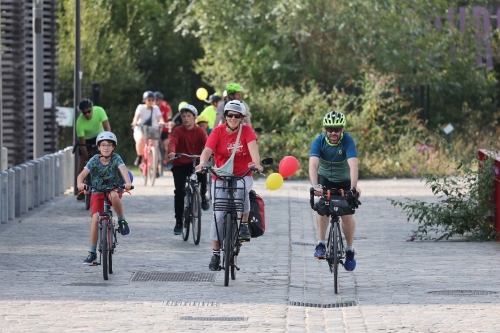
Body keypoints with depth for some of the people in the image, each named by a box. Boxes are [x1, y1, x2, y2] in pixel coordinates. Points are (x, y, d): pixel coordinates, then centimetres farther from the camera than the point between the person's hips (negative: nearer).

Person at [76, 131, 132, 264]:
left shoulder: (116, 158, -10)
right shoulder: (95, 160, -8)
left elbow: (123, 170, -28)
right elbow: (82, 174, -18)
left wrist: (128, 182, -48)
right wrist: (80, 184, -41)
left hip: (114, 189, -1)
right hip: (97, 192, 1)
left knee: (113, 196, -39)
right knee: (95, 218, -15)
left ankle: (122, 220, -13)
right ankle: (92, 252, -5)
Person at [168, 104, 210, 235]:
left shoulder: (200, 131, -2)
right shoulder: (178, 131, -4)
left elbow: (207, 143, -17)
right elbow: (172, 142, -22)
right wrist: (171, 152, -45)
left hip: (195, 162, 0)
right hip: (180, 164, 0)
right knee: (179, 191, -11)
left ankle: (203, 196, -7)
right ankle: (178, 221, -1)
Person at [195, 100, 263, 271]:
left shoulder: (246, 131, -6)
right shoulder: (218, 131, -7)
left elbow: (253, 147, -23)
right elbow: (208, 149, -20)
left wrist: (256, 163, -43)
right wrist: (202, 163, -41)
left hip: (243, 175, -1)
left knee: (241, 189, -36)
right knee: (219, 215, -6)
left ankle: (244, 224, -17)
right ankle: (215, 254, 3)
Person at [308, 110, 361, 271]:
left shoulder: (348, 141, -26)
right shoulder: (319, 141, -23)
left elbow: (353, 164, -38)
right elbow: (313, 164, -36)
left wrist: (354, 187, -52)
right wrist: (315, 186, -52)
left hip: (344, 181, 0)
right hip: (325, 179, 0)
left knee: (347, 215, -10)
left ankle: (349, 250, 11)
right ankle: (321, 244, -21)